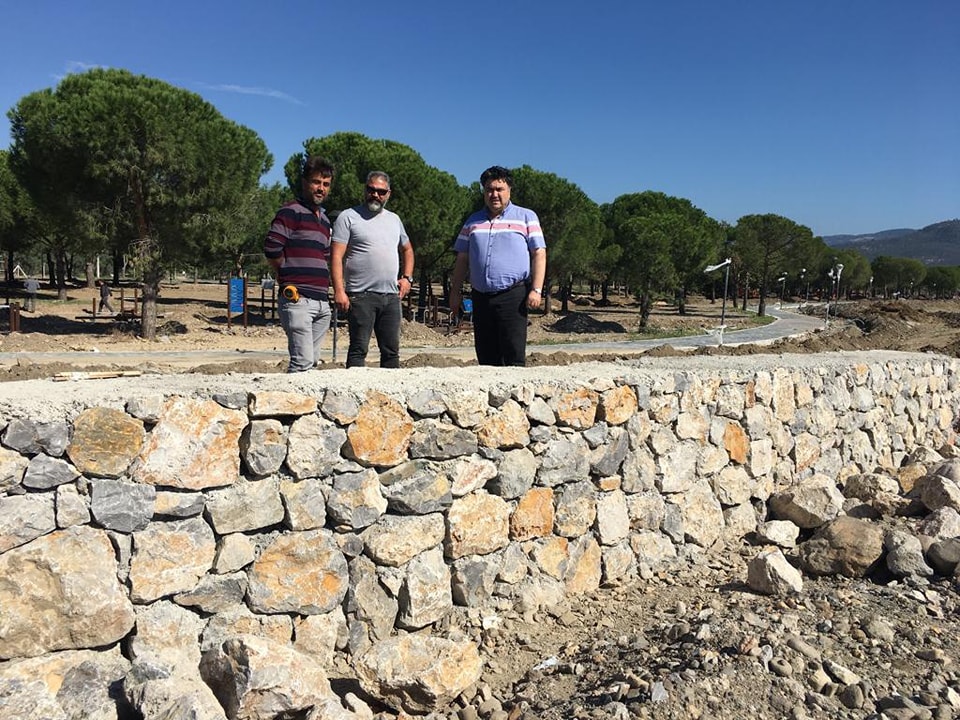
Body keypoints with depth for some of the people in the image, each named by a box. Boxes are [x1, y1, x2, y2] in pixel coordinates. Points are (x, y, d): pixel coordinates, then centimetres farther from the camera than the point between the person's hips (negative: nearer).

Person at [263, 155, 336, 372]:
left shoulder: (324, 219, 22)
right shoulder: (290, 212, -3)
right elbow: (272, 250, -13)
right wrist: (290, 275, 1)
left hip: (322, 301, 8)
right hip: (298, 298, -8)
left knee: (313, 361, 9)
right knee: (303, 362, -14)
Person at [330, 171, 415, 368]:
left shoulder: (394, 219, 18)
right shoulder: (348, 217, 0)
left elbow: (407, 249, 31)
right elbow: (336, 256, -7)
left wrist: (407, 277, 15)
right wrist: (339, 290, -17)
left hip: (391, 296, 6)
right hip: (361, 296, -5)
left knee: (391, 351, 9)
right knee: (358, 350, -4)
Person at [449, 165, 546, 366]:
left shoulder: (526, 217, 7)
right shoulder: (473, 221, 19)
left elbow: (539, 254, 1)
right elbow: (462, 259, 19)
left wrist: (536, 290, -10)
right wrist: (455, 292, 12)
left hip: (513, 296, -4)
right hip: (481, 297, 4)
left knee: (514, 355, -10)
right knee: (485, 357, 6)